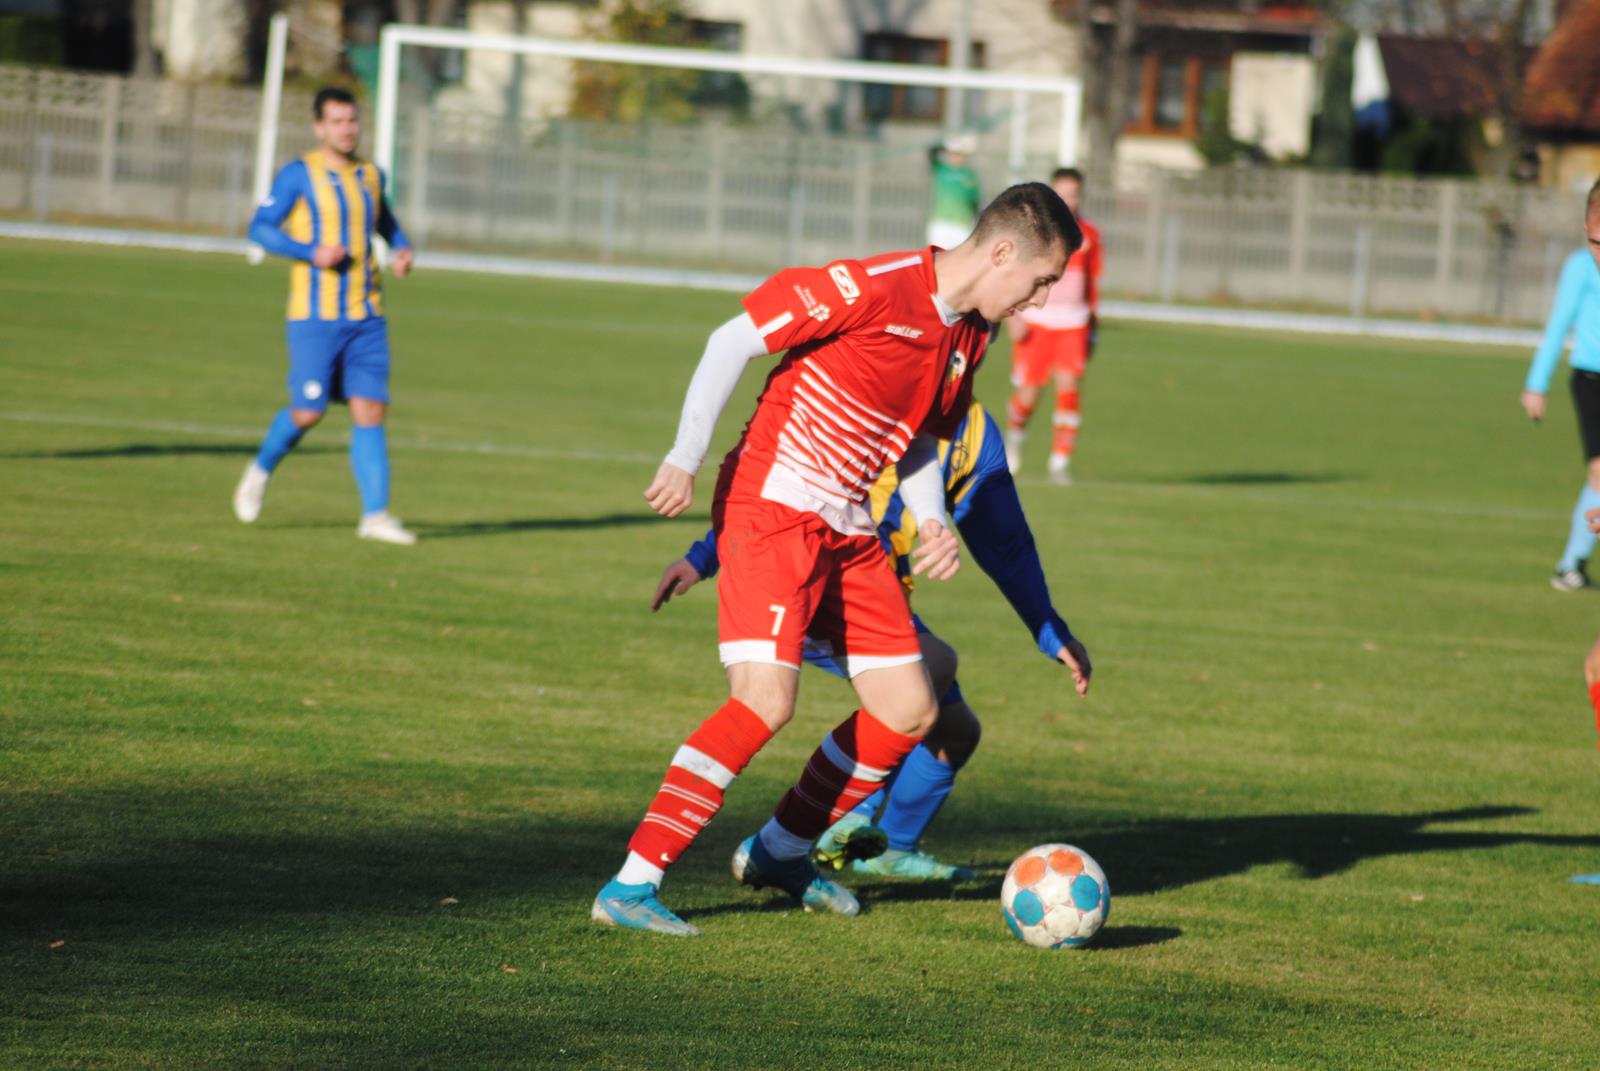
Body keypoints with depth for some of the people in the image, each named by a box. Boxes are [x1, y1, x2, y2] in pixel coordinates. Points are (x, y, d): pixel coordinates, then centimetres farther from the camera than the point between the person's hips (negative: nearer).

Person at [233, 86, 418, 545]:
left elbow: (387, 224, 29)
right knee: (308, 411, -3)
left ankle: (375, 514, -6)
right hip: (315, 316, -4)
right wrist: (312, 253, -18)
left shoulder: (370, 176, 12)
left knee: (371, 409, -5)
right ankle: (261, 471, 27)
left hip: (367, 317, 4)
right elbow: (261, 228, -6)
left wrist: (402, 250, 7)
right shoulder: (299, 175, -4)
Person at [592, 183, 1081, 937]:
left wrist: (932, 522, 3)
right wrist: (685, 459, -20)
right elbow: (733, 341, -16)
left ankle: (779, 852, 26)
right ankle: (630, 886, -19)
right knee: (766, 701, -22)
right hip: (772, 508, -9)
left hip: (847, 532, 9)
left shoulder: (970, 336, 10)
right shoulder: (875, 288, -16)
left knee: (910, 710, 8)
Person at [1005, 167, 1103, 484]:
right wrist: (1014, 316, -10)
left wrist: (1093, 327, 17)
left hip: (1073, 324, 2)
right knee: (1028, 393, -1)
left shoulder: (1089, 235, 8)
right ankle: (1014, 434, 32)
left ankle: (1060, 461, -9)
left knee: (1069, 385, -14)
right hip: (1035, 321, -2)